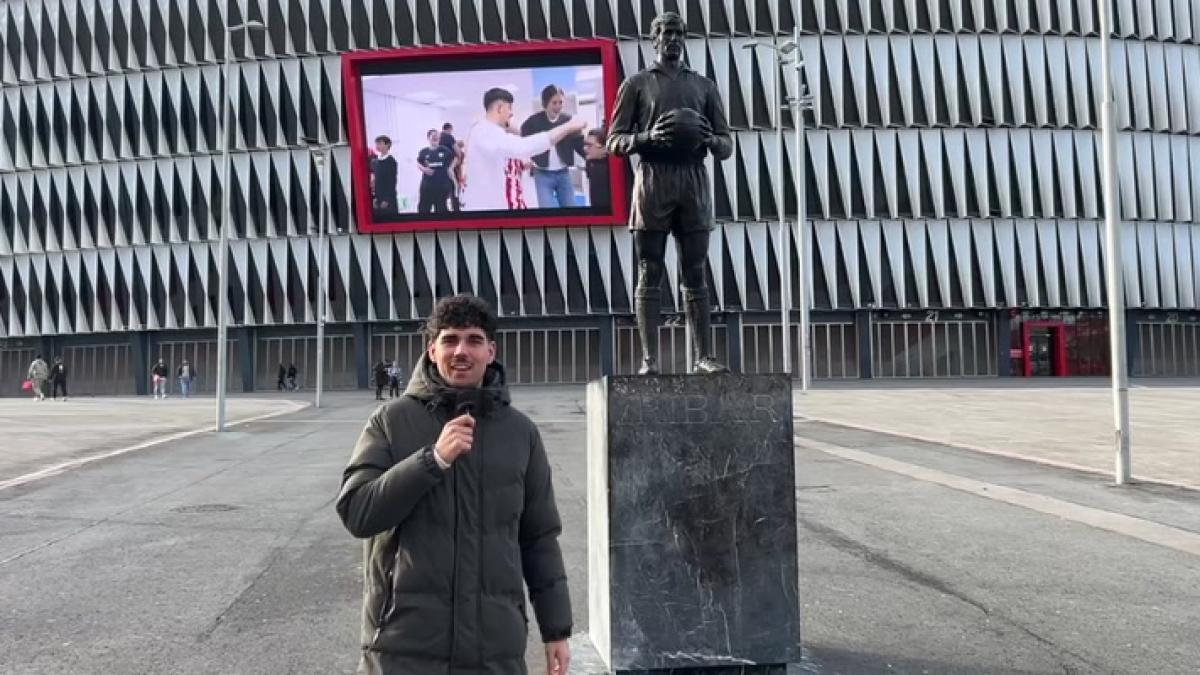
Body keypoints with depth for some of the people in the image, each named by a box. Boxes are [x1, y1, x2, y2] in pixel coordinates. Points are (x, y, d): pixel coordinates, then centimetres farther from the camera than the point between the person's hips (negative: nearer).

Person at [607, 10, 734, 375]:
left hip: (694, 183, 2)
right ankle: (649, 358, -3)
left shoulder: (705, 85, 17)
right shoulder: (636, 84, 10)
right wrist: (647, 137, -16)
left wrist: (709, 139, -10)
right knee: (650, 274, -3)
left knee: (695, 273, 1)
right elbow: (614, 141, 4)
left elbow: (727, 144, 14)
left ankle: (703, 356, 1)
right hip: (652, 182, -2)